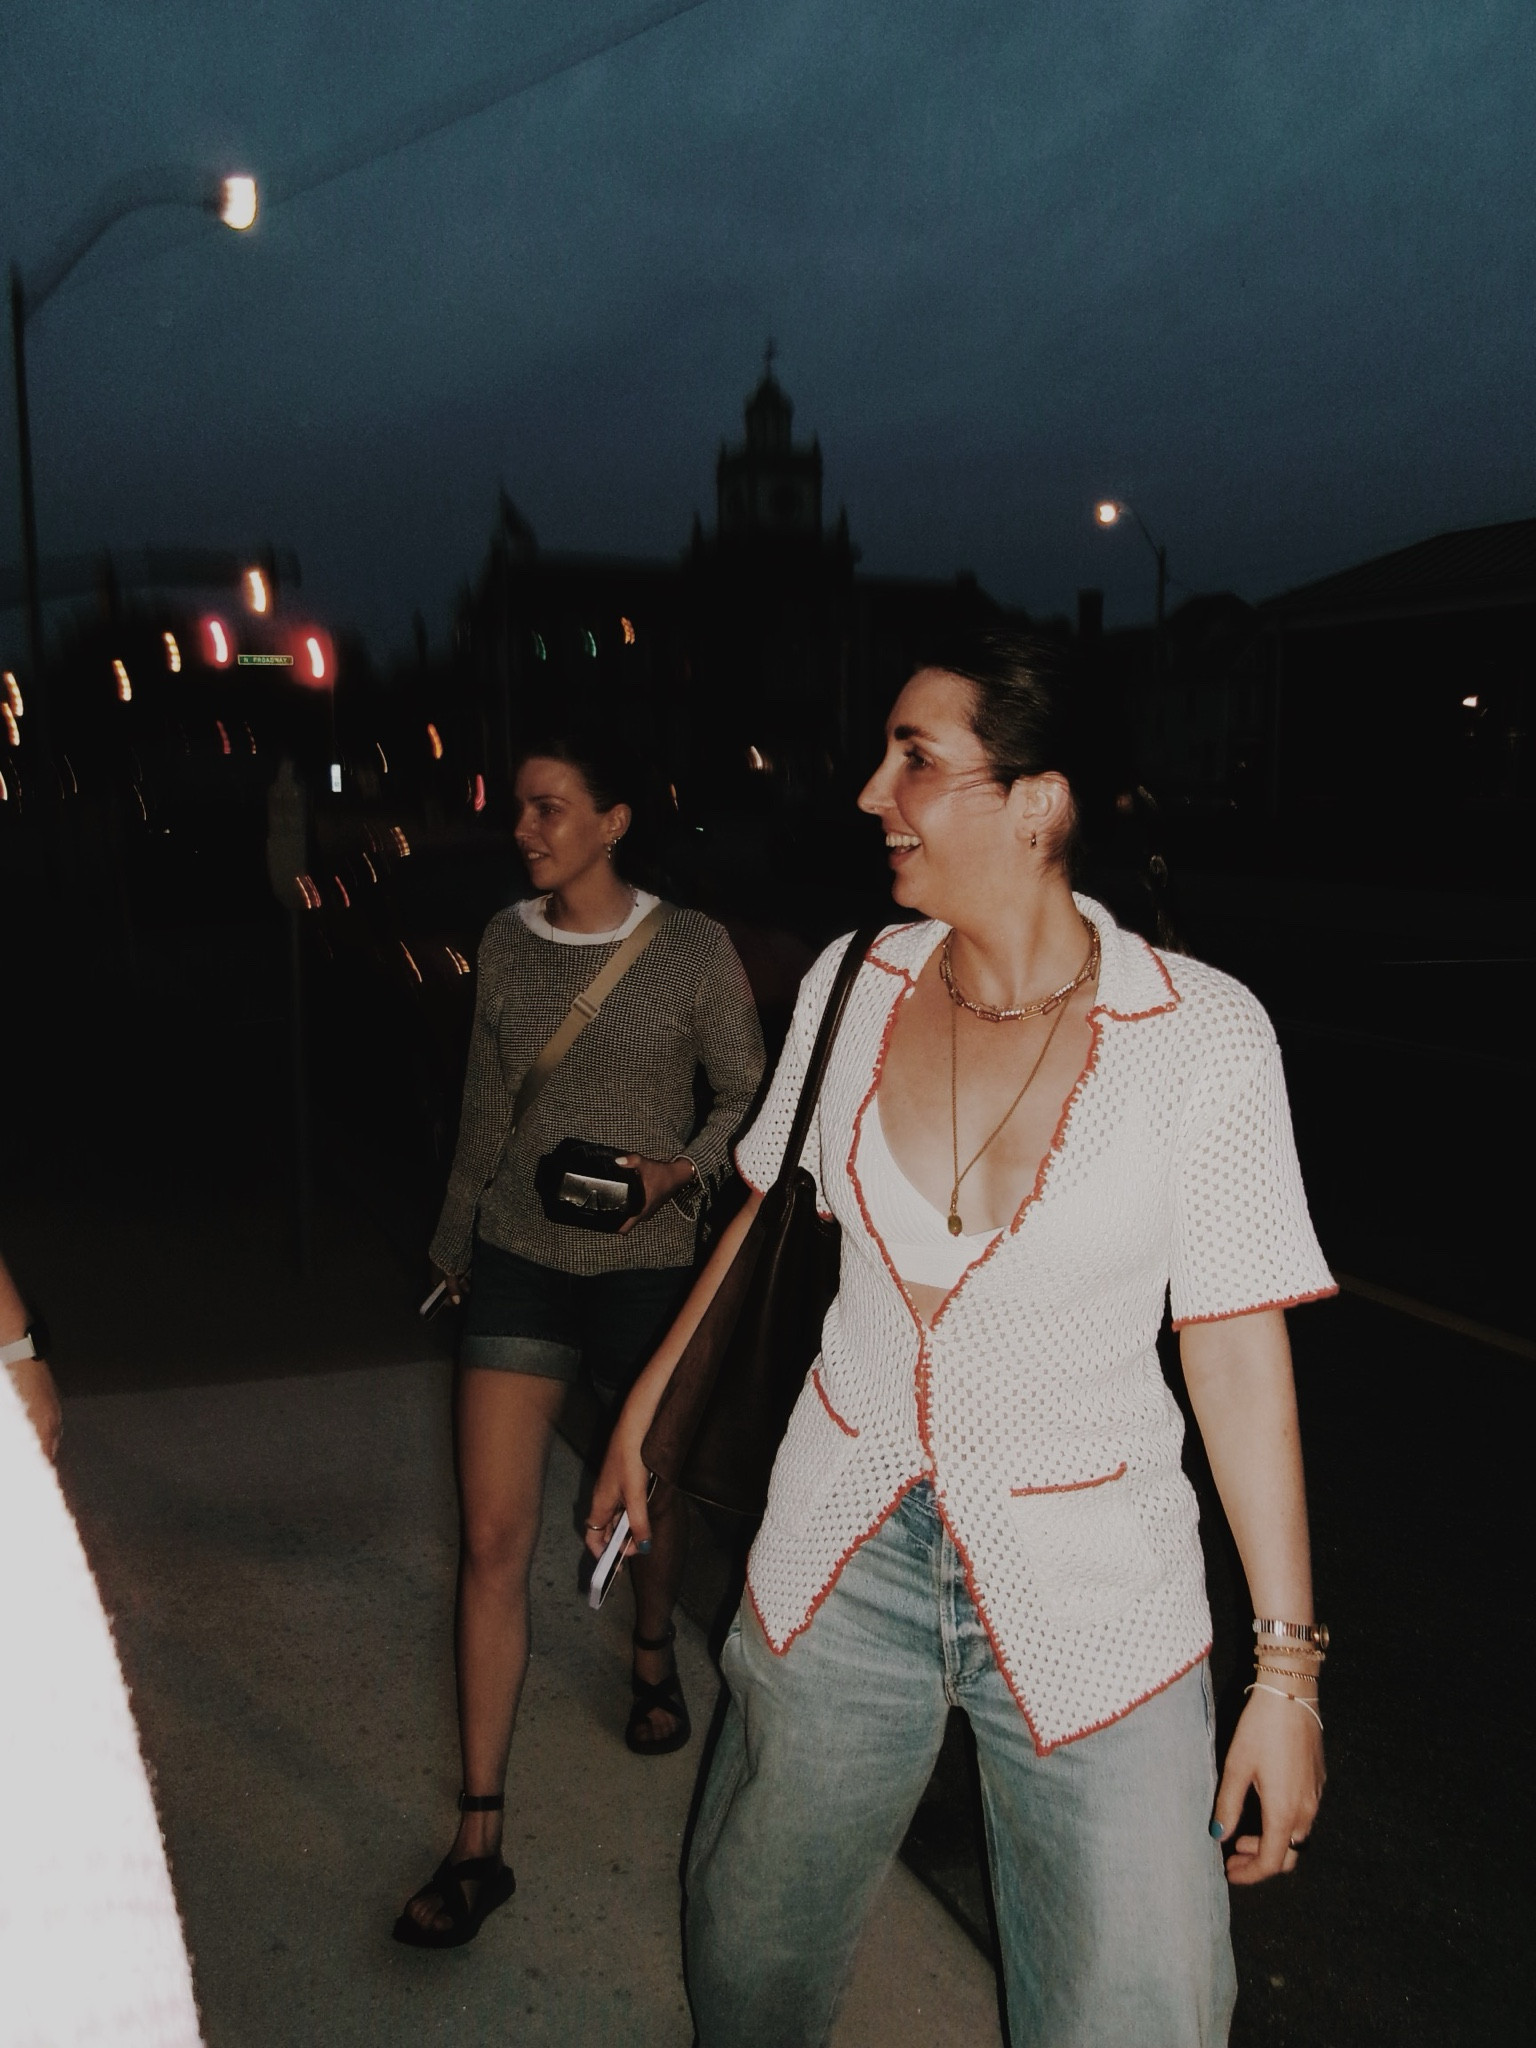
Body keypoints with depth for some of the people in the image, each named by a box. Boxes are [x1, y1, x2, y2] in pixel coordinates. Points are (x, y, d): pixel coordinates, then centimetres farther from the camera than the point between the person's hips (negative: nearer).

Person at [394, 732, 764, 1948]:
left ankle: (655, 1653, 53)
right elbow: (487, 1107, 11)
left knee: (654, 1485, 20)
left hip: (644, 1264, -2)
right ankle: (480, 1837, 8)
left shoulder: (692, 949, -9)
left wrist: (682, 1172, -19)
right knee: (493, 1538, -2)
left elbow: (751, 1093, -1)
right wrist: (457, 1238, 19)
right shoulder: (507, 942, 1)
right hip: (518, 1260, 2)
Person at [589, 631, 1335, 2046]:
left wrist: (1288, 1667, -8)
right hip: (843, 1554, 4)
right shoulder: (852, 985, -4)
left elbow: (1241, 1351, -10)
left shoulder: (1203, 1037, -16)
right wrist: (650, 1404, 19)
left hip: (1089, 1586, -3)